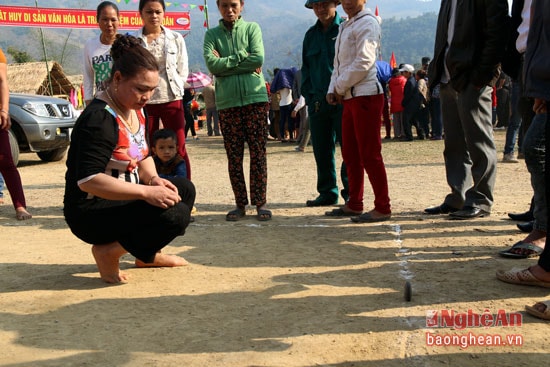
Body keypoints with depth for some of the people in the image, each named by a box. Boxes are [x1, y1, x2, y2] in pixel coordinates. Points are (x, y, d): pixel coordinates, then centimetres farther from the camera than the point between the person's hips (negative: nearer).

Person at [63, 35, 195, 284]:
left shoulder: (136, 111, 5)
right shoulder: (99, 119, -24)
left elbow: (143, 156, 15)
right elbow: (87, 181, -30)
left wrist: (153, 179, -7)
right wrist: (146, 192, -32)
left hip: (120, 198, 10)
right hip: (90, 212, -9)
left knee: (185, 190, 9)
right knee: (174, 215, -23)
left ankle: (146, 254, 17)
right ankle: (108, 251, -6)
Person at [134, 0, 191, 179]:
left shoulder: (176, 39, 6)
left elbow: (183, 70, 8)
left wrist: (174, 89, 0)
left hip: (172, 100, 0)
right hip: (144, 101, 0)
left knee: (178, 149, -1)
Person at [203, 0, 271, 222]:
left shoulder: (252, 28, 8)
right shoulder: (212, 34, 10)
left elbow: (258, 59, -8)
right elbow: (212, 64, -6)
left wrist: (226, 63, -6)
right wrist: (242, 57, -7)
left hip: (255, 98, -1)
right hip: (227, 102, 1)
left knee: (258, 153, 0)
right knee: (234, 156, 4)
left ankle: (261, 203, 6)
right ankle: (240, 204, 12)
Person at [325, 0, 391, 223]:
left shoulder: (367, 23, -7)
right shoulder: (344, 27, 20)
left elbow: (364, 61, -17)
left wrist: (341, 86, -9)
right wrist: (333, 89, 7)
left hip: (366, 96, -9)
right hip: (349, 97, 9)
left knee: (370, 154, -7)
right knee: (350, 154, 12)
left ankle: (382, 208, 1)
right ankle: (354, 204, 22)